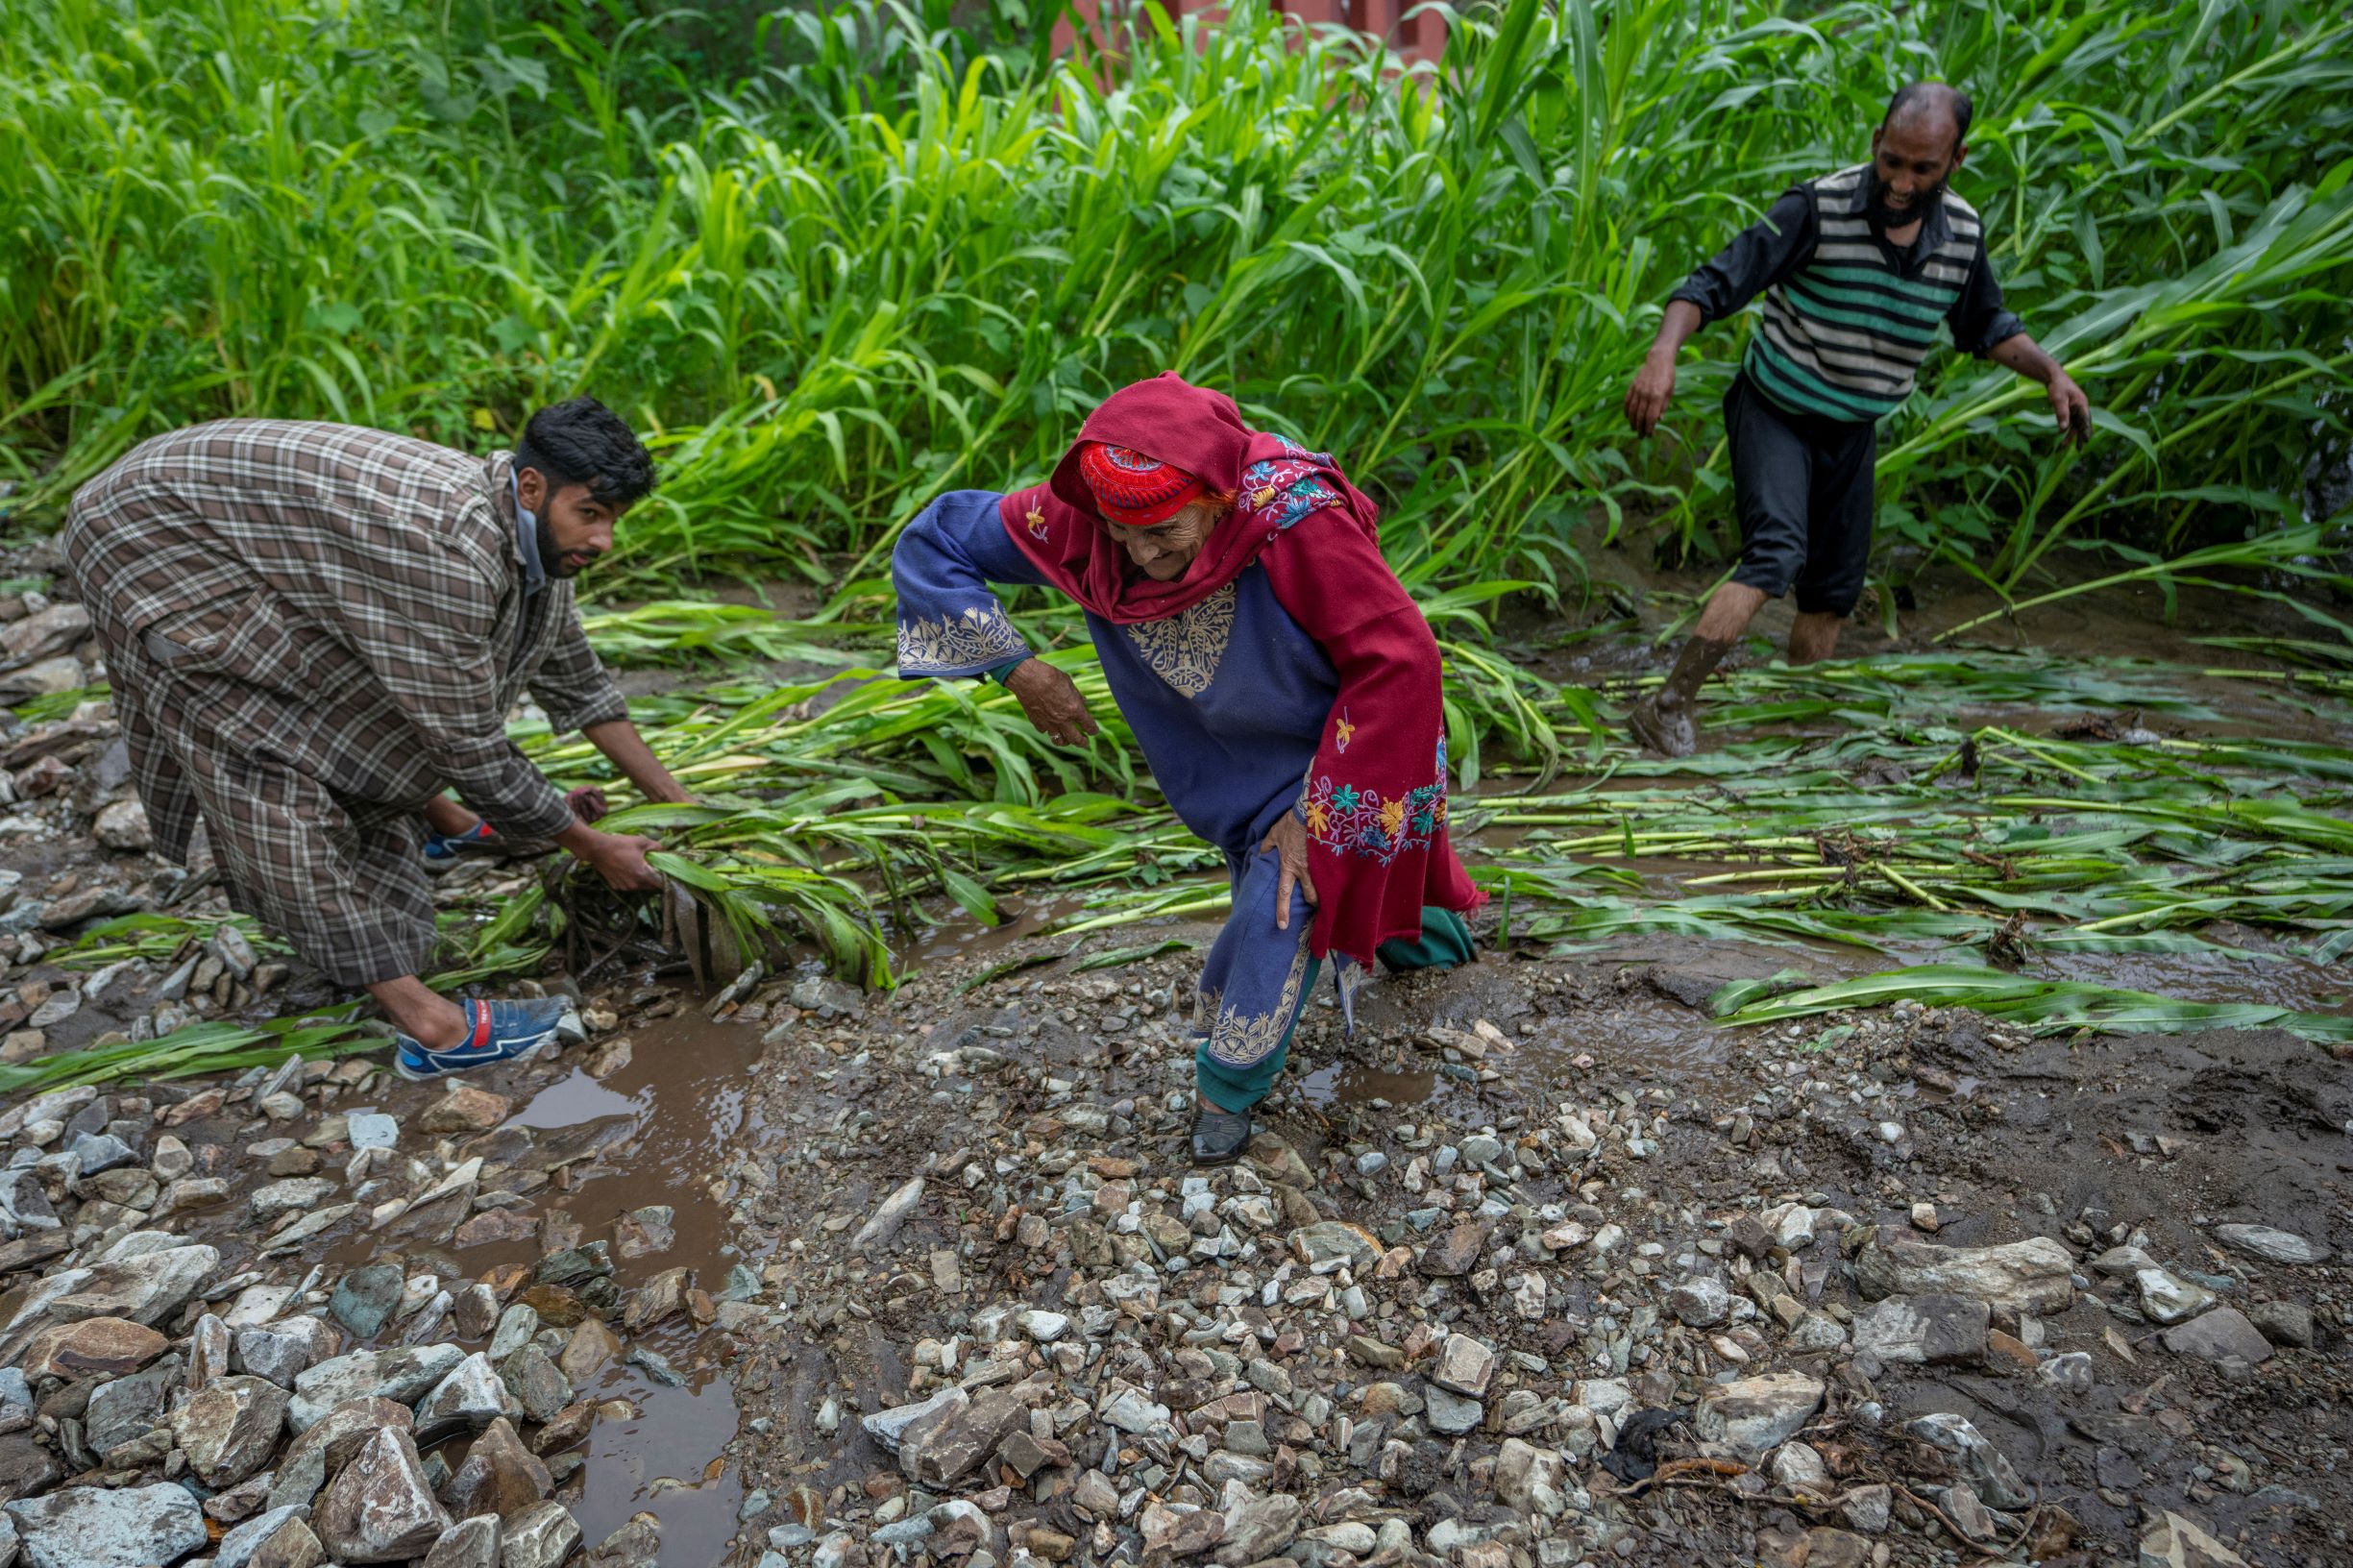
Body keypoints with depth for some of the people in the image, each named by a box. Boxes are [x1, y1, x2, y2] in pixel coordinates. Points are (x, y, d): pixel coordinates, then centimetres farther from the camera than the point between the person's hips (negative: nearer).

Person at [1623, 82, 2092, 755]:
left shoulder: (1963, 233, -4)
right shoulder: (1818, 208, -20)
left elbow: (1985, 326, 14)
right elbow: (1715, 284, -23)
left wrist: (2052, 372, 0)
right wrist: (1664, 353, -40)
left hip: (1854, 430, 6)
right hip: (1774, 413, -6)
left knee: (1831, 592, 10)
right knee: (1775, 555, -27)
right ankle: (1666, 708, -27)